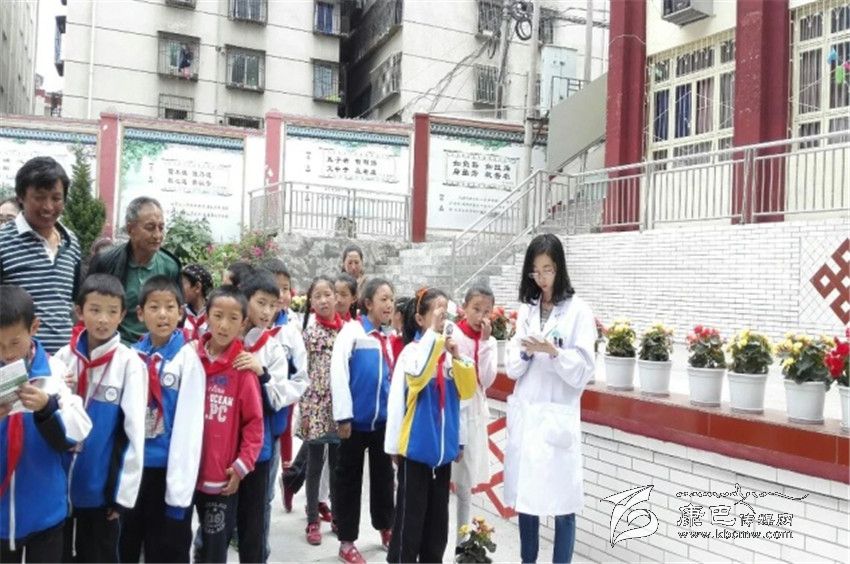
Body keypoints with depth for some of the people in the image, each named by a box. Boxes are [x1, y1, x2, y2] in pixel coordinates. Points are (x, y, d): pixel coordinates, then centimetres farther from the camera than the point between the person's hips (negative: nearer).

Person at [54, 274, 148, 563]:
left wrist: (125, 490, -11)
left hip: (103, 485, -3)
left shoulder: (130, 363, -10)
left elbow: (134, 430, -11)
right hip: (60, 481, 3)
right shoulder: (64, 356, -1)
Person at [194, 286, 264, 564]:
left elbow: (254, 422, -8)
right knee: (205, 538, 18)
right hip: (190, 470, 3)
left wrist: (241, 466, -11)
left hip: (224, 474, -3)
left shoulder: (243, 367, -10)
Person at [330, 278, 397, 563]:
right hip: (356, 419, -6)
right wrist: (343, 416, -18)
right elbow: (338, 372, -16)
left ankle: (385, 528, 34)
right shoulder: (353, 330, -10)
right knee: (349, 479, 6)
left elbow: (391, 378, 13)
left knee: (383, 475, 17)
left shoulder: (386, 337, 8)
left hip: (382, 420, 6)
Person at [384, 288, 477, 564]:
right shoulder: (412, 350, -13)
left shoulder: (450, 351, 3)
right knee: (411, 513, 3)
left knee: (437, 513, 16)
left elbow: (466, 391, -2)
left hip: (443, 447, 6)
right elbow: (417, 374, -33)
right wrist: (433, 332, -29)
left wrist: (457, 358, -14)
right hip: (416, 447, -5)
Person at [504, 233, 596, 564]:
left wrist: (553, 352, -23)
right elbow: (512, 368, 8)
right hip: (524, 415, 5)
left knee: (561, 502, 0)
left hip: (558, 417, -4)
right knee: (525, 497, 11)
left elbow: (583, 371, -8)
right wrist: (525, 353, -12)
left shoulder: (578, 311, -4)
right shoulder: (526, 309, 10)